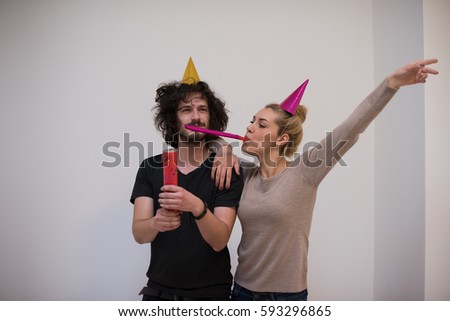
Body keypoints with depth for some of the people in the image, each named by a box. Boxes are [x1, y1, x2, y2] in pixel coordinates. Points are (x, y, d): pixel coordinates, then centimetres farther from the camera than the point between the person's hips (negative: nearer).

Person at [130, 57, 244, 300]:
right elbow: (139, 234, -12)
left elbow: (219, 241, -20)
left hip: (210, 291, -2)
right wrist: (156, 223, -34)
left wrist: (198, 208, -39)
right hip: (159, 288, 2)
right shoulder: (150, 168, -5)